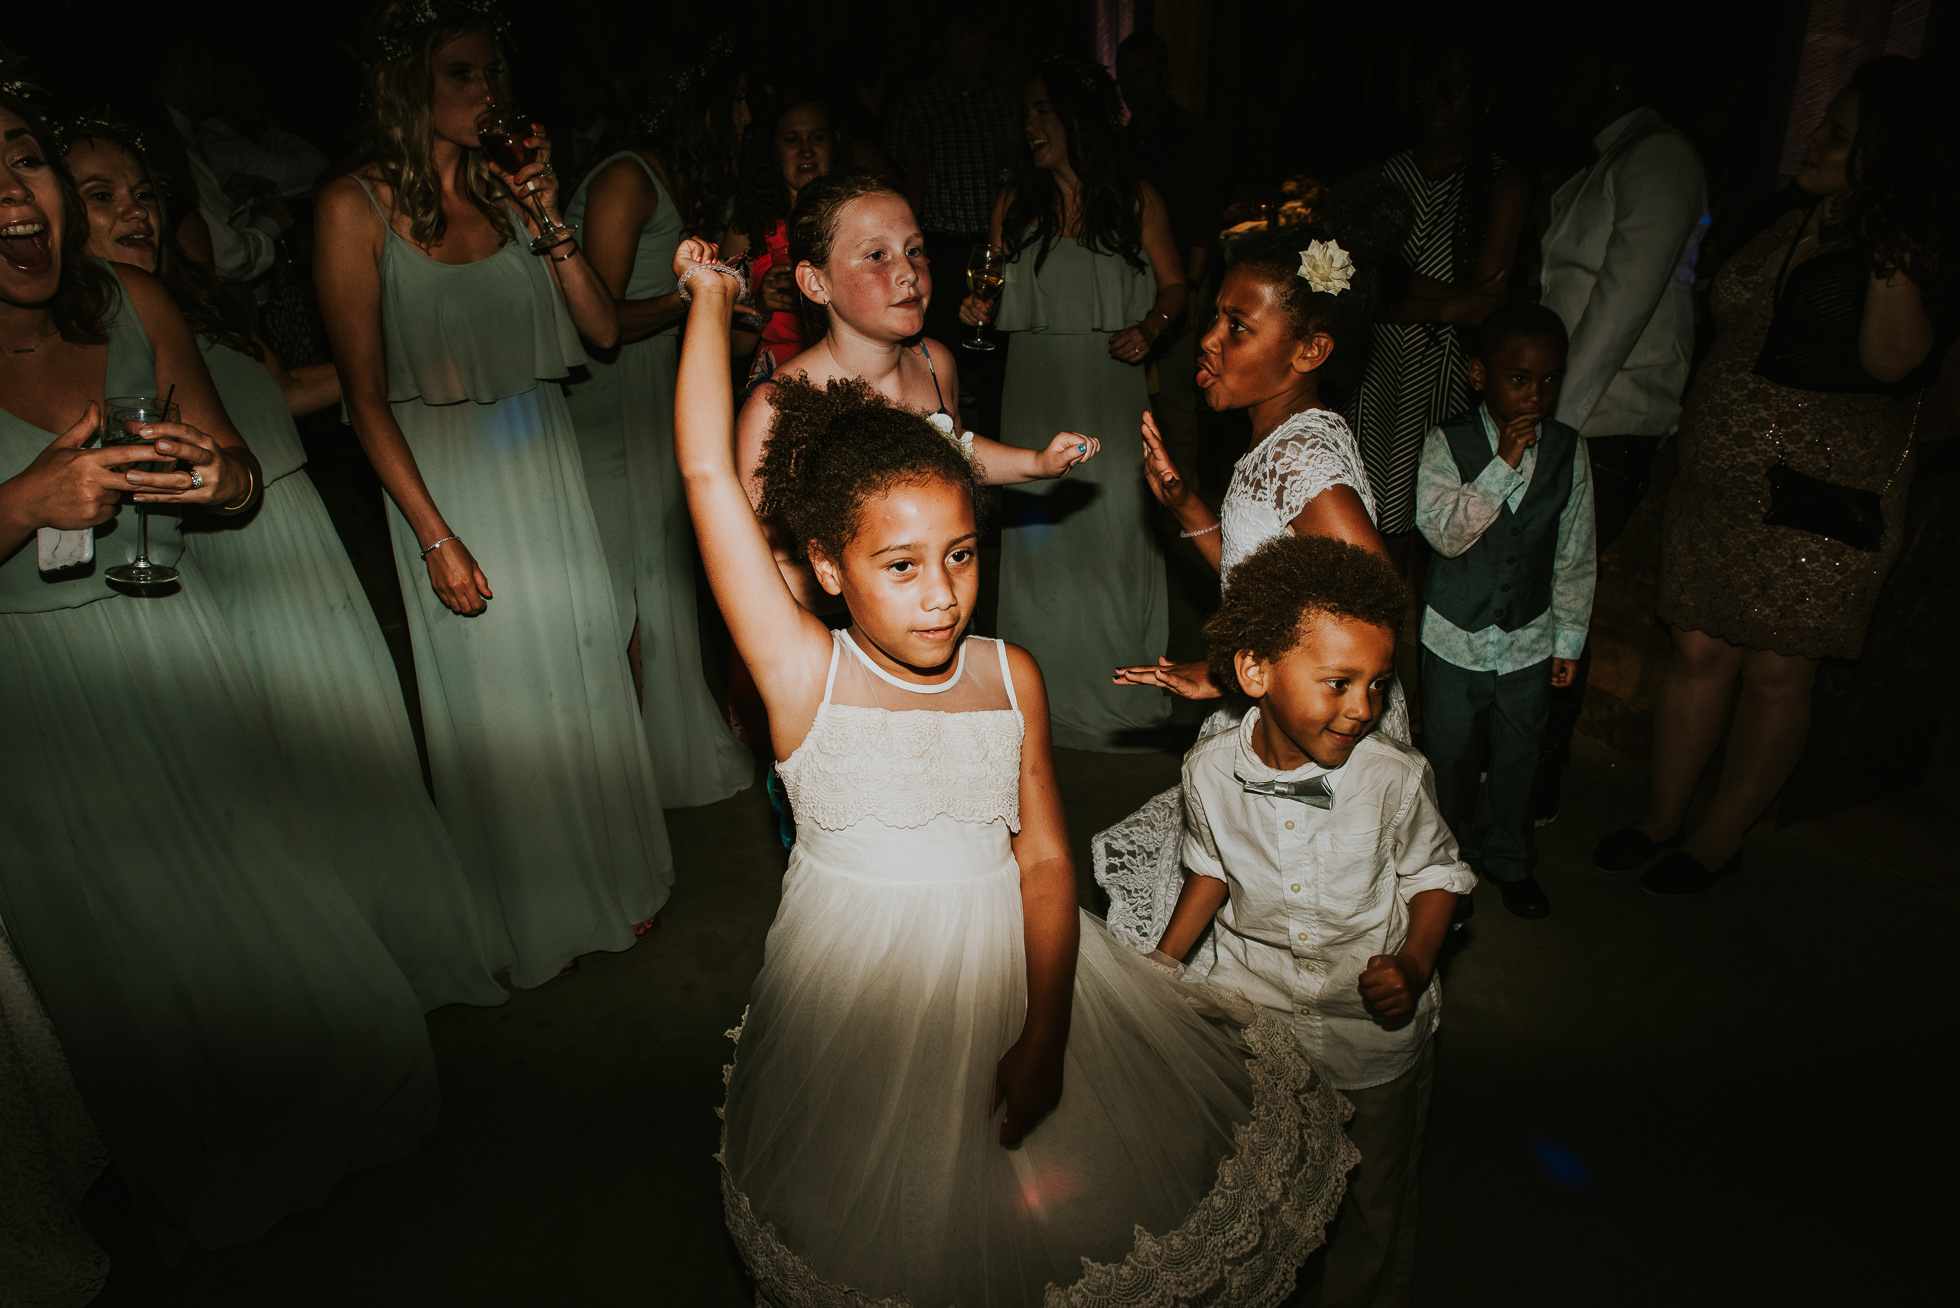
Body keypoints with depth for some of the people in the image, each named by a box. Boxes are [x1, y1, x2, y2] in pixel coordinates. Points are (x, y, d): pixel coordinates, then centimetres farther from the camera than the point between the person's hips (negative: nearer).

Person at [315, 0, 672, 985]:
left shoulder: (505, 190, 6)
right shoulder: (356, 206, -8)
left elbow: (603, 329, 2)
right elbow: (364, 394, -11)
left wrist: (551, 219, -9)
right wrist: (435, 535, -15)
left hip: (547, 464, 5)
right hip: (448, 482, -4)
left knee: (580, 668, 12)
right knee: (494, 691, 7)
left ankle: (607, 876, 33)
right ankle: (529, 915, 28)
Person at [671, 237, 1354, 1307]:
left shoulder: (1011, 675, -7)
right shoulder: (806, 677, -17)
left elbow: (1045, 858, -5)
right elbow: (709, 477, -21)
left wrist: (1045, 1033, -13)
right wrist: (709, 301, -10)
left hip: (1012, 959, 3)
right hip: (858, 987, -2)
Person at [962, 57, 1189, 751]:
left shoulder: (1137, 201, 3)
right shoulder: (1015, 203, 9)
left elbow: (1174, 286, 6)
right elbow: (999, 295, 13)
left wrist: (1150, 328, -12)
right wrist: (979, 309, -9)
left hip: (1112, 391, -2)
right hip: (1036, 393, 2)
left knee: (1116, 527, 0)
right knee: (1039, 532, 3)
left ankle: (1124, 689, 16)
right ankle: (1048, 687, 17)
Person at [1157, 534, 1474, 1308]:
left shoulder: (1394, 778, -23)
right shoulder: (1210, 771, -17)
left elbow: (1435, 874, -5)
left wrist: (1414, 967, -21)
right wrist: (1158, 967, -2)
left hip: (1374, 1032, -1)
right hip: (1255, 1013, 2)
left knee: (1374, 1206, 21)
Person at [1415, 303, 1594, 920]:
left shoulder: (1569, 451, -5)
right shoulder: (1446, 445, -14)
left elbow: (1575, 555, 3)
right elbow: (1444, 531, -27)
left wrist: (1569, 638, 5)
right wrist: (1504, 464, -30)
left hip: (1530, 641, 2)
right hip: (1456, 637, -2)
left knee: (1516, 758, 17)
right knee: (1450, 758, 14)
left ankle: (1507, 858, 40)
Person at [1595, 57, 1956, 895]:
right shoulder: (1783, 227, 11)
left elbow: (1891, 361, -19)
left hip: (1821, 502, -5)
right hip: (1718, 482, 6)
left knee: (1776, 671, 4)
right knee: (1700, 649, 8)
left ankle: (1720, 841, 20)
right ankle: (1661, 819, 22)